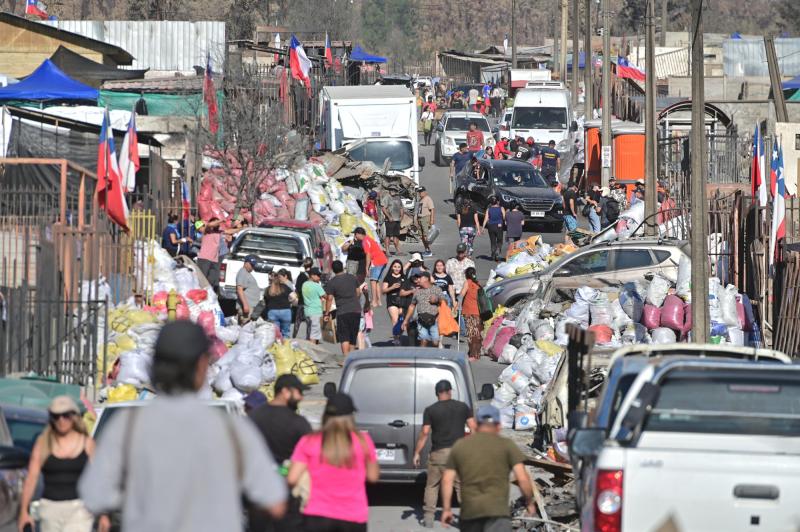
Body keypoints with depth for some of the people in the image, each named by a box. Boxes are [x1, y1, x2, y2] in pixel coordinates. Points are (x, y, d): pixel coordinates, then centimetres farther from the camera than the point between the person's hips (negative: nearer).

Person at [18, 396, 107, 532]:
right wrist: (24, 511, -4)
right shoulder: (43, 443, 4)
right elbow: (31, 478, 1)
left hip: (78, 508, -2)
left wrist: (103, 513, 1)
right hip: (50, 508, 2)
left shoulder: (87, 443, 3)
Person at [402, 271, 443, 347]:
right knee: (423, 341, -6)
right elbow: (412, 306, 21)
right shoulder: (418, 291, 15)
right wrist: (406, 320, 20)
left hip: (434, 320, -2)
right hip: (422, 321, 2)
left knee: (435, 342, -7)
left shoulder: (437, 289, 6)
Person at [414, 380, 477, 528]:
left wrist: (417, 453, -1)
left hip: (439, 453, -1)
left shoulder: (430, 410, -2)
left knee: (432, 485, 11)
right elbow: (473, 428, 1)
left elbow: (425, 433, -7)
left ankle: (428, 518, 7)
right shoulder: (463, 407, 4)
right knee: (462, 485, 6)